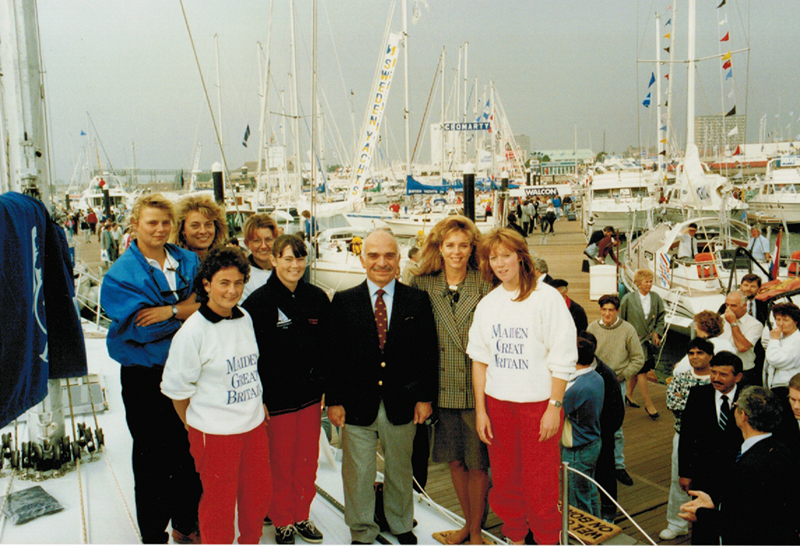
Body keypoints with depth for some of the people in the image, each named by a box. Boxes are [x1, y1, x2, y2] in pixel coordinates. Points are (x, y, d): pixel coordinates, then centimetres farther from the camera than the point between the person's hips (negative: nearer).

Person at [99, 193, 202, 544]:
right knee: (152, 457, 9)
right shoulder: (122, 273, -7)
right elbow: (143, 328, -17)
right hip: (146, 377, -4)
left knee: (190, 452, 14)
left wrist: (170, 311, -18)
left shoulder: (188, 261, 6)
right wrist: (188, 309, -15)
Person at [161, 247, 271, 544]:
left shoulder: (245, 319, 4)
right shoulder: (193, 330, -16)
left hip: (254, 425, 6)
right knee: (219, 501, 9)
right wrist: (196, 427, 2)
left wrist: (257, 403, 13)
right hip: (214, 433, -6)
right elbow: (177, 387, -8)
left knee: (260, 492, 17)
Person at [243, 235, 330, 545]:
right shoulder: (259, 301, -8)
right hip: (277, 397, -4)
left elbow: (327, 347, 9)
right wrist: (259, 399, -11)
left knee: (308, 459, 13)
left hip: (311, 393, 4)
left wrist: (327, 386, 6)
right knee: (281, 462, 8)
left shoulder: (317, 298, 4)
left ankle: (301, 515, 32)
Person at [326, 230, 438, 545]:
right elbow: (333, 354, -2)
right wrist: (334, 400, -5)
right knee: (357, 474, 10)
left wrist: (425, 397, -2)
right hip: (357, 405, -1)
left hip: (402, 405, 1)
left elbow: (429, 351, 1)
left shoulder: (418, 300, 0)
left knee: (400, 470, 19)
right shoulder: (344, 301, -2)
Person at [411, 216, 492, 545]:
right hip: (443, 389, 3)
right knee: (454, 460, 16)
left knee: (477, 462, 7)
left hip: (476, 389, -3)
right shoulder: (423, 286, 2)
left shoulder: (485, 286, -5)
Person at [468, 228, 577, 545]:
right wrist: (480, 409, 6)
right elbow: (480, 358, 10)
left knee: (540, 484, 3)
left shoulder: (547, 298, -7)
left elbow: (563, 359, -7)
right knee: (505, 480, 14)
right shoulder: (487, 304, 7)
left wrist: (554, 406, -11)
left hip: (538, 403, -4)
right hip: (497, 403, 5)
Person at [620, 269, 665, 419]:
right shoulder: (628, 298, -8)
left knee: (637, 371, 14)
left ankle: (629, 395, 32)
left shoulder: (656, 298, 1)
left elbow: (661, 318, 10)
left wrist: (657, 333, -2)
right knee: (641, 371, -7)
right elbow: (621, 319, -1)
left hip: (649, 339, 4)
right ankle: (648, 404, -1)